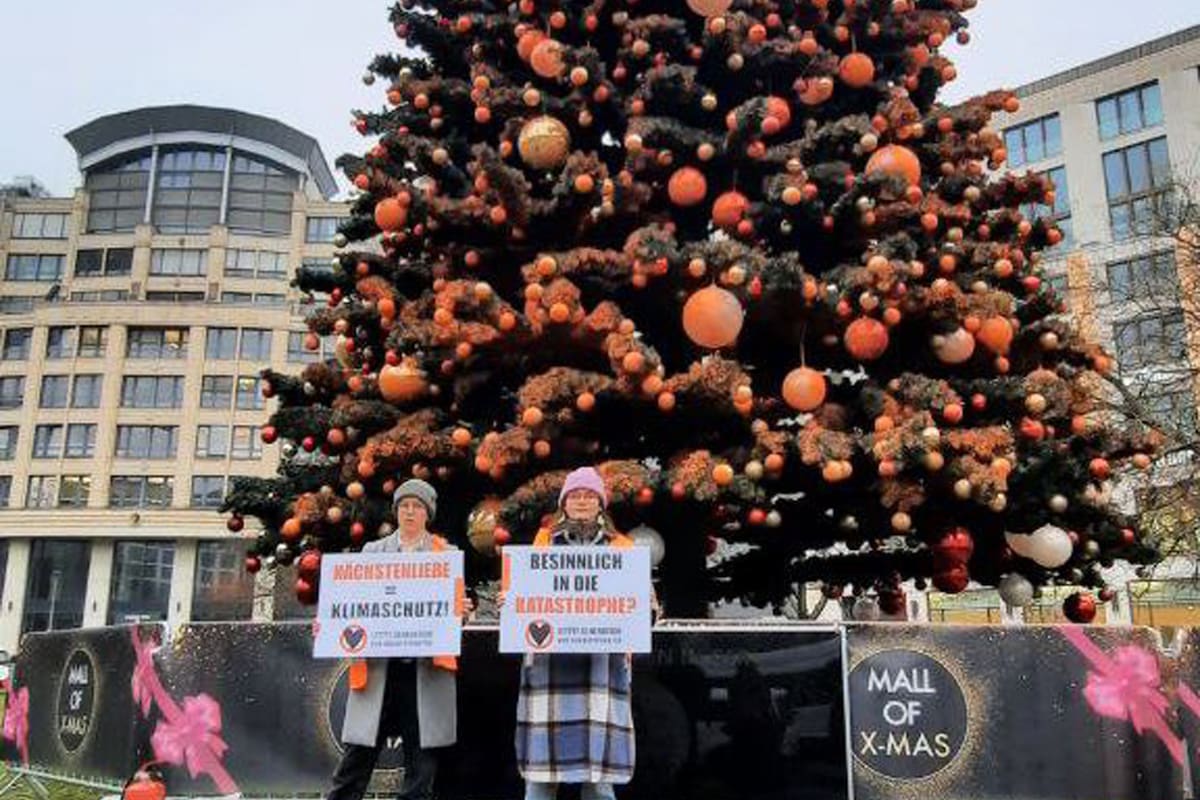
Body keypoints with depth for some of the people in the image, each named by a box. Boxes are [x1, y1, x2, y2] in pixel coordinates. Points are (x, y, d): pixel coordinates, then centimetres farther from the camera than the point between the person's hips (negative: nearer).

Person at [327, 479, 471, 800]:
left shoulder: (447, 554, 11)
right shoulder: (373, 551, 14)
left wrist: (460, 609, -15)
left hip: (427, 668, -1)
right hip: (378, 665, 1)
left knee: (421, 761, 2)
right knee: (357, 757, 0)